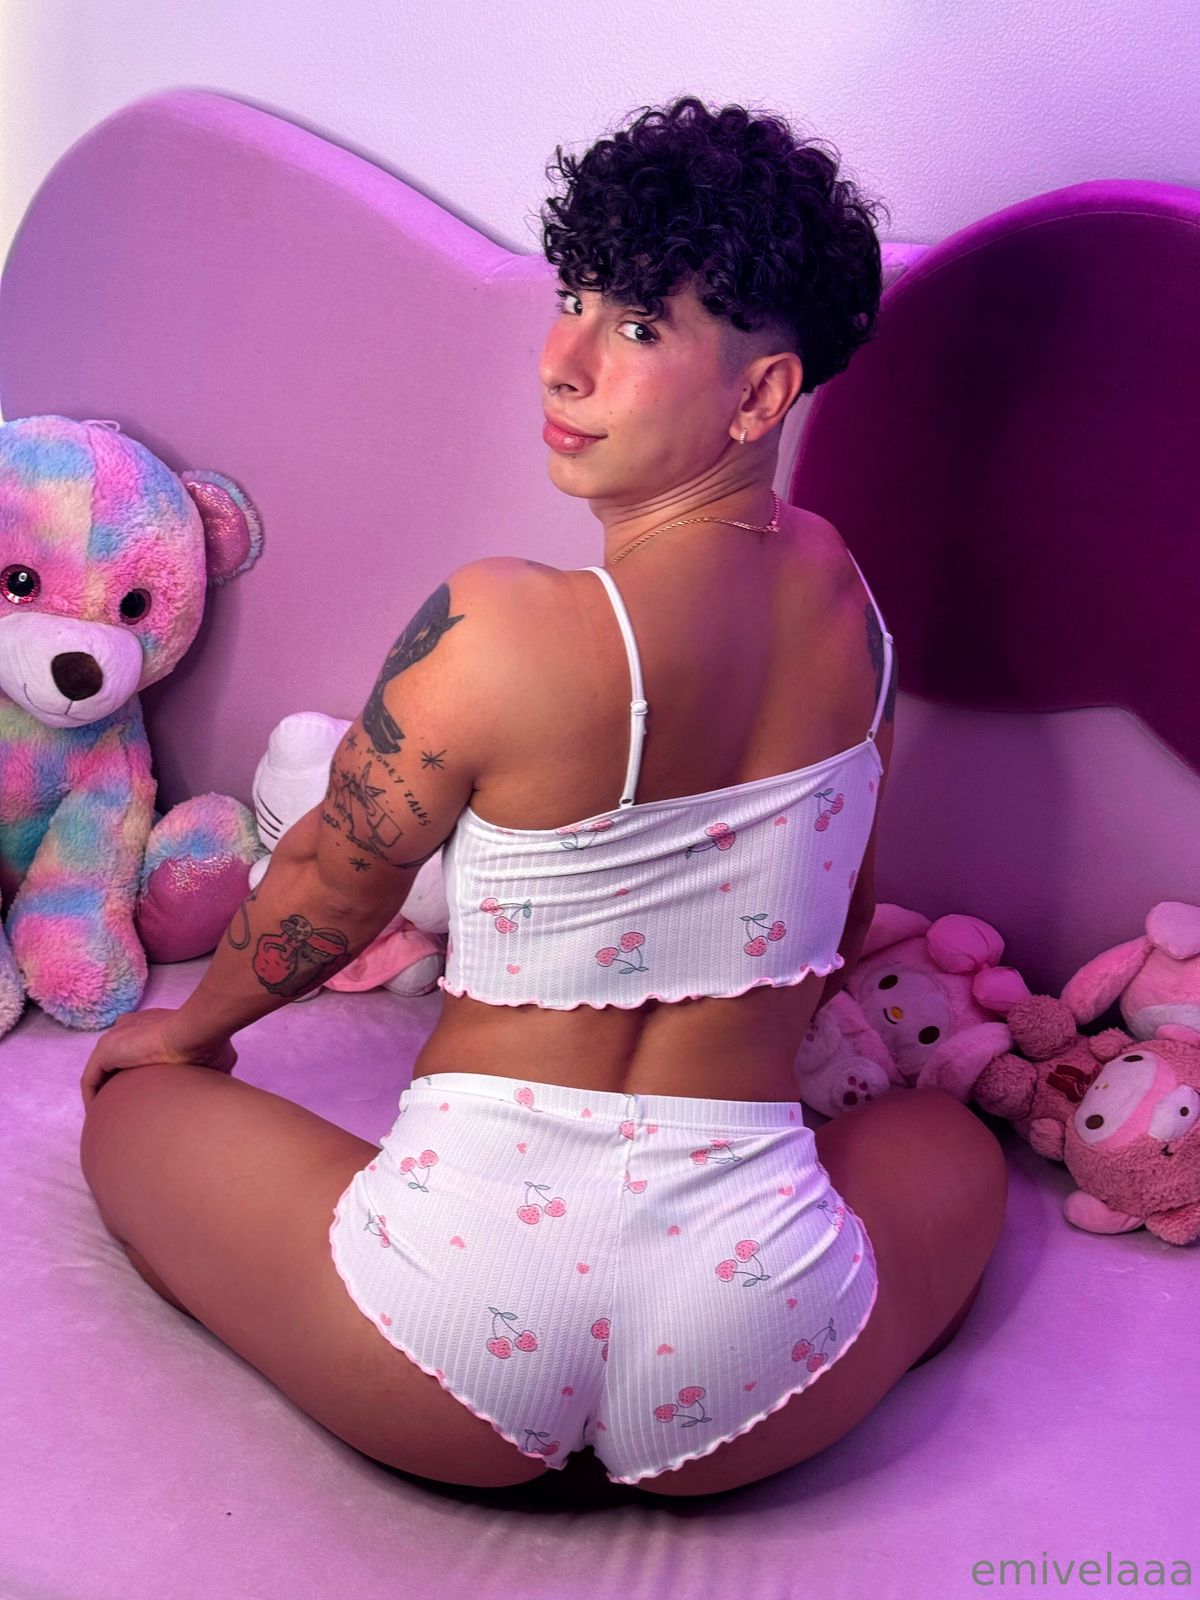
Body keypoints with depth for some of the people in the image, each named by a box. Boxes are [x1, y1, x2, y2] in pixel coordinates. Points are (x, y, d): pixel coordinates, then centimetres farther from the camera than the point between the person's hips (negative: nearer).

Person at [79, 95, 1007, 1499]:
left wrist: (190, 1024, 21)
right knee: (955, 1143, 36)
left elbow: (334, 878, -1)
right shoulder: (844, 592, -2)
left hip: (452, 1369, -3)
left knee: (135, 1111, 25)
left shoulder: (498, 630, -19)